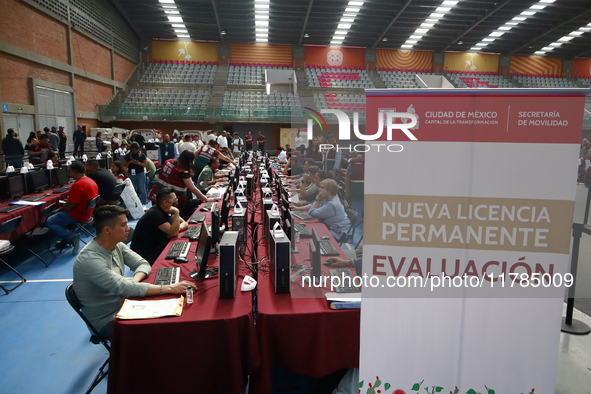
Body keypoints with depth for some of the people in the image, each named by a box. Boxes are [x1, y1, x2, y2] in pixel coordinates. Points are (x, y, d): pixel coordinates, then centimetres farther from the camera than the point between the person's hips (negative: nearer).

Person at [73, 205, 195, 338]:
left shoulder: (117, 246, -2)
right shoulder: (89, 260, -27)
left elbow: (143, 264, 2)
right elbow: (125, 288, -33)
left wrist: (133, 282, -21)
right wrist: (170, 288, -35)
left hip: (122, 305, 7)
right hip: (107, 322, -7)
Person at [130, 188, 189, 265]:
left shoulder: (166, 210, 3)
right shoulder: (155, 213, -25)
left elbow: (185, 223, 7)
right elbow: (173, 233, -30)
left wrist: (178, 228, -15)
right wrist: (176, 212, -27)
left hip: (157, 246, 9)